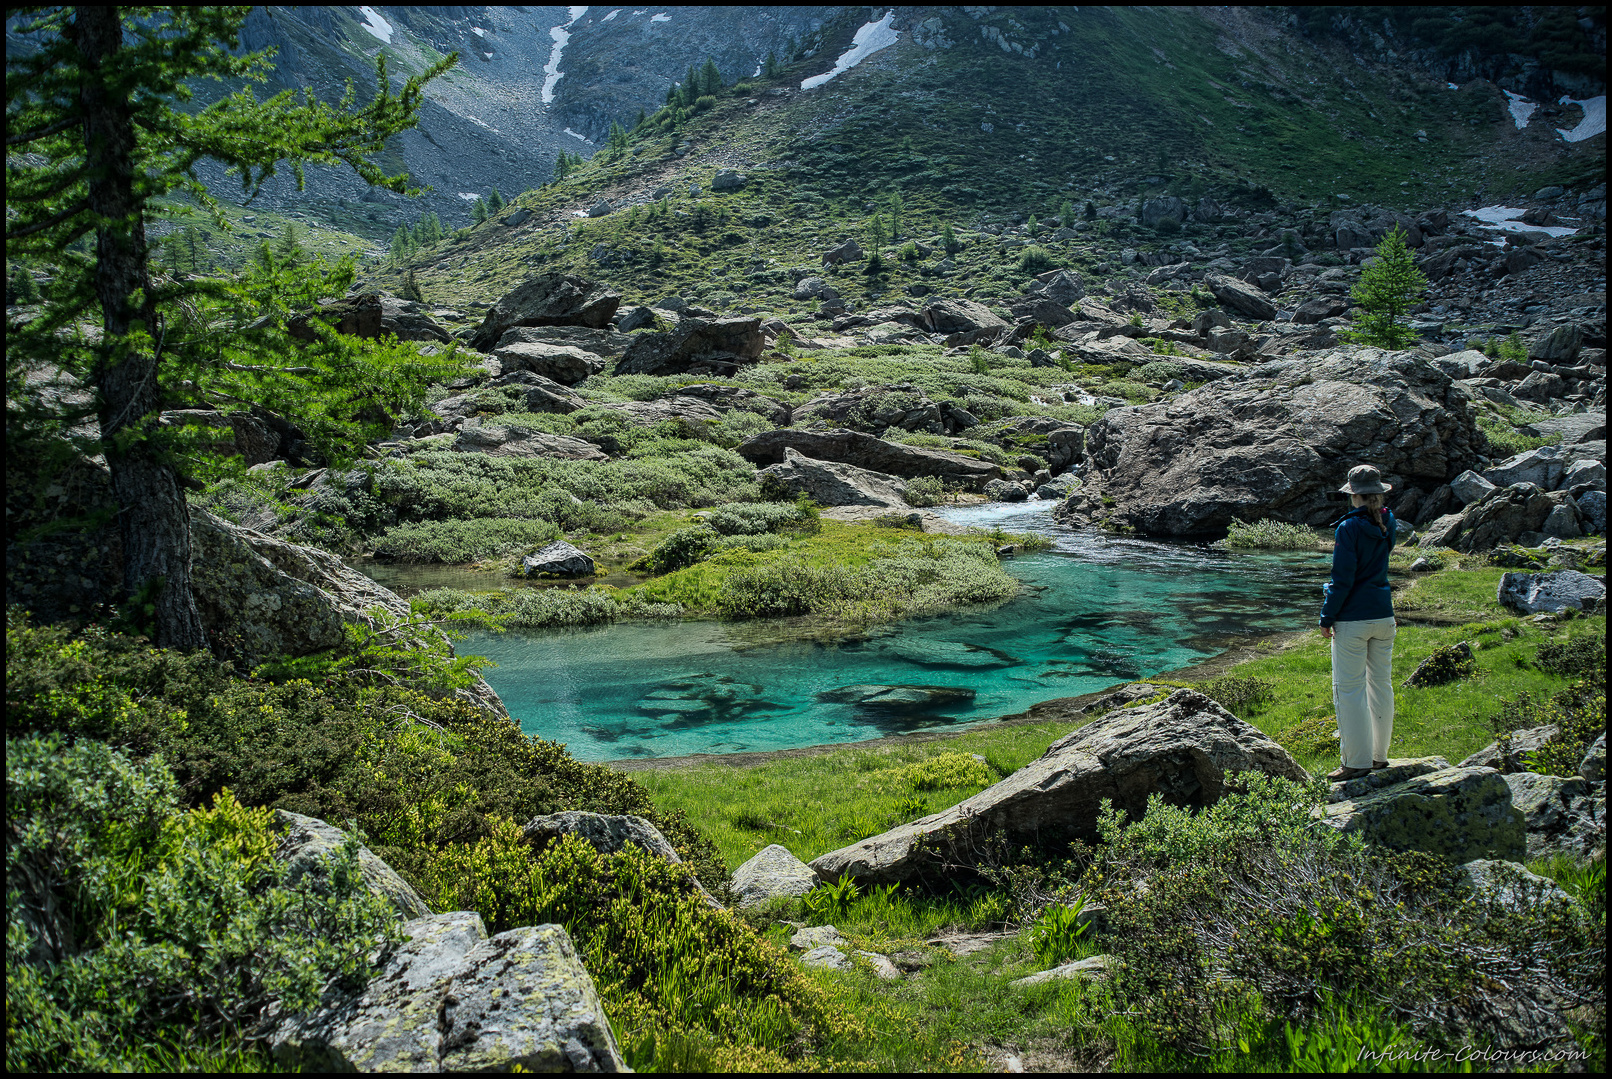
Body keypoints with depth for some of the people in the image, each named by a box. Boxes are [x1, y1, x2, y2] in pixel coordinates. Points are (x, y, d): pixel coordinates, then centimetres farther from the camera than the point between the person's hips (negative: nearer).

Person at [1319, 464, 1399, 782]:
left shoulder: (1350, 527, -14)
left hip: (1353, 618, -7)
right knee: (1381, 684, 14)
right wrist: (1376, 506, 20)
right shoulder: (1387, 523, 5)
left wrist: (1327, 618, -7)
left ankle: (1358, 762, 0)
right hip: (1384, 614, 7)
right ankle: (1379, 755, 23)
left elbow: (1342, 579, -15)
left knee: (1349, 688, -1)